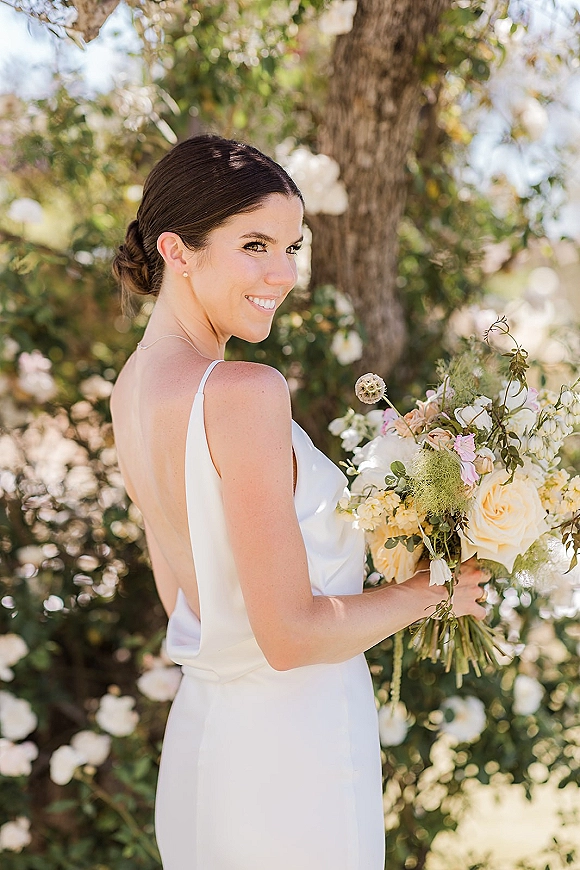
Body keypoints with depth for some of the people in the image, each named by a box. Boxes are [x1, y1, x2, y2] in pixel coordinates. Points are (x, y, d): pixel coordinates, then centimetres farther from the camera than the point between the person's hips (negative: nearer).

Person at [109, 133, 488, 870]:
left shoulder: (131, 387, 3)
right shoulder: (245, 392, -23)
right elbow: (290, 635, -23)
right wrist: (429, 591, -7)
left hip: (199, 733, 8)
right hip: (292, 755, -8)